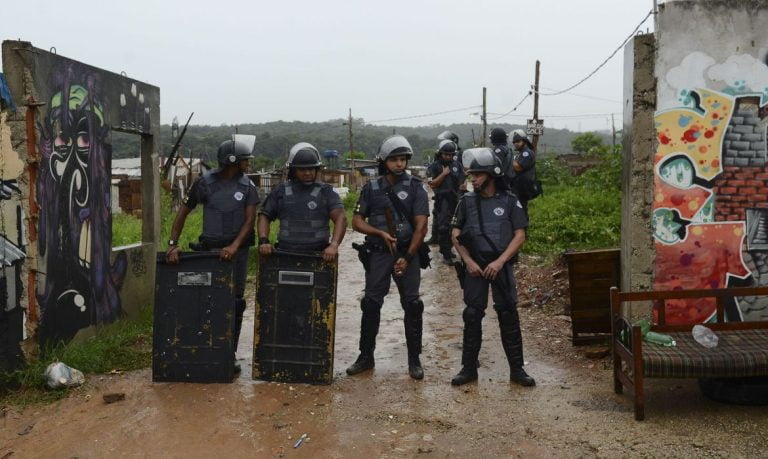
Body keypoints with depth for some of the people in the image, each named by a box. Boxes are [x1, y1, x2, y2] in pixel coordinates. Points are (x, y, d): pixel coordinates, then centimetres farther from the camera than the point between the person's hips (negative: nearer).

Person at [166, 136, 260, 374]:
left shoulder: (247, 185, 1)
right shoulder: (205, 183, -3)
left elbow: (250, 220, -4)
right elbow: (183, 212, 2)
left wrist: (234, 246, -18)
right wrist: (173, 243, -7)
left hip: (237, 249, 1)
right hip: (210, 248, -1)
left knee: (235, 301, 3)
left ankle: (230, 354, 13)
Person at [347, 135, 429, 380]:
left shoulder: (415, 187, -2)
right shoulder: (371, 188, 4)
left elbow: (421, 226, -8)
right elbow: (357, 221, 5)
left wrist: (408, 257, -14)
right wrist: (381, 233, -11)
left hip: (408, 252, -1)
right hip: (378, 253, 1)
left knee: (412, 305, 2)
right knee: (371, 304, 3)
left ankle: (414, 359, 13)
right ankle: (366, 356, 16)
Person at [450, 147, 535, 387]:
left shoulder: (509, 201, -2)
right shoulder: (467, 201, 3)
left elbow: (520, 236, -3)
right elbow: (456, 235, 6)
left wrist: (500, 261, -12)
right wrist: (468, 261, -6)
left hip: (501, 265, -1)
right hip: (475, 265, 2)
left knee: (509, 316, 0)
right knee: (472, 315, 3)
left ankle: (517, 369, 11)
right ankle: (469, 368, 13)